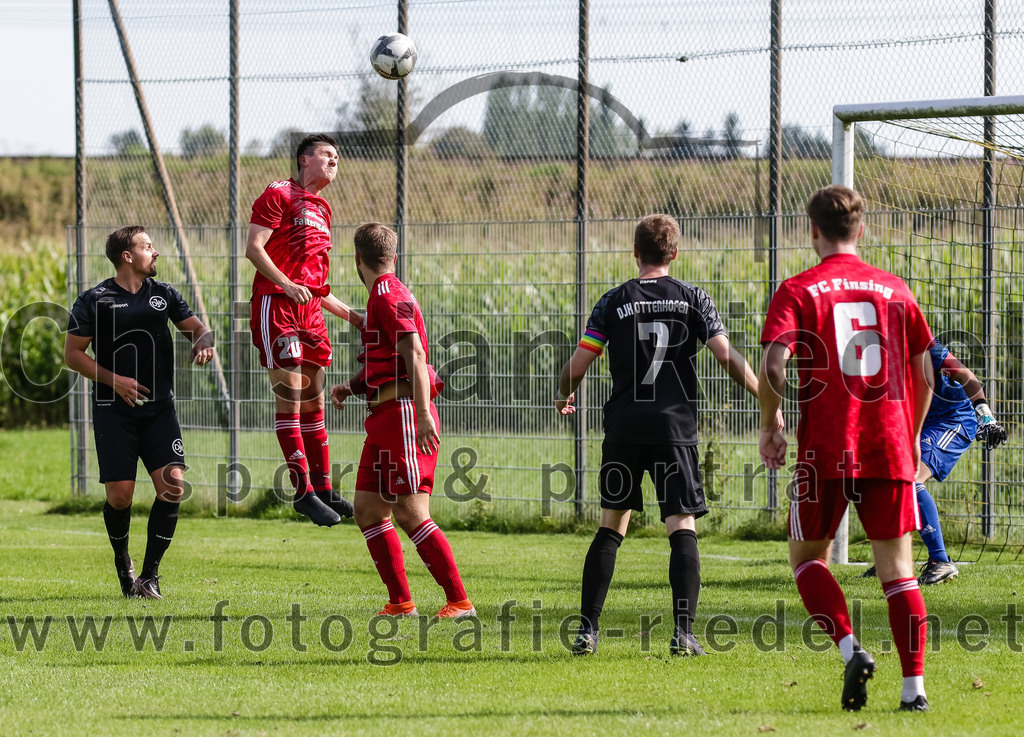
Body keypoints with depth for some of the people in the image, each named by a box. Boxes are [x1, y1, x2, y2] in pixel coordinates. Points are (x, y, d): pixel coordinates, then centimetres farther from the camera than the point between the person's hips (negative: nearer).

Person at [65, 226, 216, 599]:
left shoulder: (164, 294, 11)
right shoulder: (94, 301, -2)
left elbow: (196, 326, 19)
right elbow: (72, 354, 0)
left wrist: (202, 343, -5)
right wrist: (114, 379, -12)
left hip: (159, 407, 3)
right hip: (114, 410, -3)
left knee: (173, 485, -12)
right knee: (120, 494, -8)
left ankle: (150, 575, -1)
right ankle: (122, 561, 22)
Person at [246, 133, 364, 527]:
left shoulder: (321, 209, 24)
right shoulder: (278, 195, -1)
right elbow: (254, 247, -12)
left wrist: (350, 314, 24)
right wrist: (287, 285, -23)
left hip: (310, 311, 8)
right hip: (276, 304, -8)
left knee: (313, 401, 8)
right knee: (289, 398, -10)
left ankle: (325, 490, 11)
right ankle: (304, 491, -11)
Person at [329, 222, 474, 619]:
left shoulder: (389, 295, -12)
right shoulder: (382, 296, 19)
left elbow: (415, 354, -21)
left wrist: (423, 414, -28)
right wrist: (351, 386, 15)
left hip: (404, 415, -10)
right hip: (385, 420, 10)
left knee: (411, 514, -12)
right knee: (367, 509, 10)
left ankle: (460, 601, -11)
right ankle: (400, 602, 13)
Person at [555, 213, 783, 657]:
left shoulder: (614, 302, 2)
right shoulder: (692, 299, 2)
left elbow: (577, 365, 1)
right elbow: (727, 357, -5)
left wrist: (564, 395, 22)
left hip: (623, 428, 1)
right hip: (675, 428, -1)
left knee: (611, 527, 12)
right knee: (682, 528, -1)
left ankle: (587, 629, 8)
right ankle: (683, 632, -14)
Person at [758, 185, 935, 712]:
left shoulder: (799, 291, -1)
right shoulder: (894, 290, 9)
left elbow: (773, 366, -13)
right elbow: (924, 375, 13)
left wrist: (769, 426, 2)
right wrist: (912, 437, 26)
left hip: (825, 451, -3)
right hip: (889, 449, 3)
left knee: (807, 556, 13)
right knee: (897, 569, 7)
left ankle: (851, 649, -10)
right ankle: (914, 686, 0)